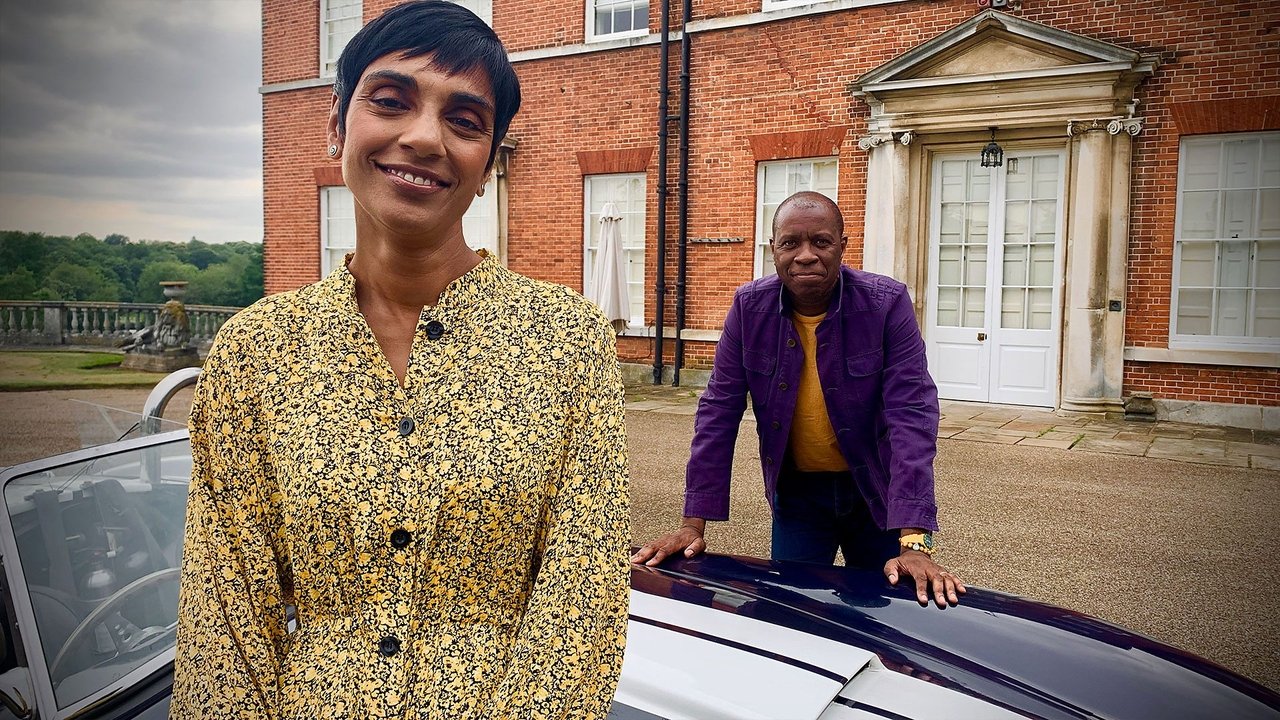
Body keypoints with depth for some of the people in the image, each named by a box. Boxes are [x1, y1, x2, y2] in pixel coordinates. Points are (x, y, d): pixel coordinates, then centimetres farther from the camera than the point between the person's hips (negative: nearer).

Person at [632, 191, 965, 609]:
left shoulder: (887, 304, -17)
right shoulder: (749, 307, -10)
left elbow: (911, 414, -23)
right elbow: (718, 412, -8)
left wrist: (914, 542, -31)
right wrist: (694, 523, -12)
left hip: (877, 491, -1)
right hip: (797, 492, 1)